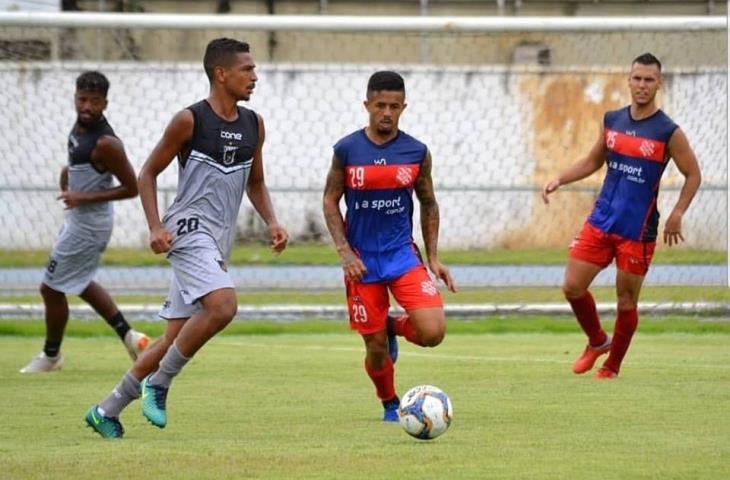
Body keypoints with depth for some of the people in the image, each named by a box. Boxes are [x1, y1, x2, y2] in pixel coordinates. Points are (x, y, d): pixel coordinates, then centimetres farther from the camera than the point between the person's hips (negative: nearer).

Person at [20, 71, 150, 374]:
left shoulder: (105, 144, -27)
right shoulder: (79, 127, 0)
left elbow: (131, 188, -23)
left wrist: (85, 197, -24)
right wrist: (68, 174, 4)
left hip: (88, 224, -10)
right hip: (77, 219, 10)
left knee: (52, 288, 3)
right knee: (80, 284, 25)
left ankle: (51, 355, 23)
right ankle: (128, 336, 29)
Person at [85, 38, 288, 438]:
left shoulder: (253, 125, 11)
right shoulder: (190, 121, -8)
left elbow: (255, 182, 24)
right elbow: (148, 173, -2)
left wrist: (271, 222, 6)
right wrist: (155, 227, -13)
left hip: (218, 242, 8)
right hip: (190, 232, -7)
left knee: (175, 337, 7)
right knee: (223, 306, -29)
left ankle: (107, 411, 17)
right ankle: (158, 384, -13)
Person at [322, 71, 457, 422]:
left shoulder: (417, 152, -1)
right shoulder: (346, 150, -5)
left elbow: (428, 204, 10)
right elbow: (330, 202, 2)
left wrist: (433, 258, 4)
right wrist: (345, 252, -9)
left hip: (403, 254, 1)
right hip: (362, 261, -1)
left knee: (432, 332, -17)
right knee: (376, 347, 1)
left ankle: (394, 327, 18)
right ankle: (390, 404, 30)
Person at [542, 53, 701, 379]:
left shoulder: (668, 132, -8)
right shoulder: (612, 121, 5)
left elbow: (693, 175, -1)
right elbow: (593, 161, 18)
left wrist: (677, 214, -12)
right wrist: (559, 180, 4)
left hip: (638, 230, -4)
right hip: (601, 220, 4)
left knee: (626, 301, 3)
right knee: (572, 287, -1)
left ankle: (612, 367, 21)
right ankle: (598, 342, 25)